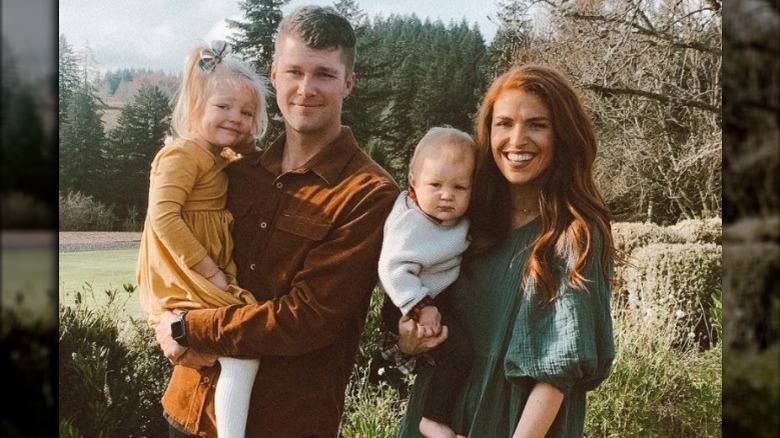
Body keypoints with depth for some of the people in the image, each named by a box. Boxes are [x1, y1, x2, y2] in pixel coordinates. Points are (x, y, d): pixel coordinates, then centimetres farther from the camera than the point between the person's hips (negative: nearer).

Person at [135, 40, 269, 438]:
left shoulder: (215, 158, 15)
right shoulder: (182, 155, -13)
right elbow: (163, 216, -23)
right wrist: (209, 270, -21)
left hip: (208, 273, 10)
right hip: (184, 280, -10)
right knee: (244, 354, -19)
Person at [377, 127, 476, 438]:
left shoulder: (455, 214, -6)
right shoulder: (410, 225, -29)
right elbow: (394, 270, -33)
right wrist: (420, 309, -32)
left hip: (444, 295, 9)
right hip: (419, 300, -9)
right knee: (457, 351, -17)